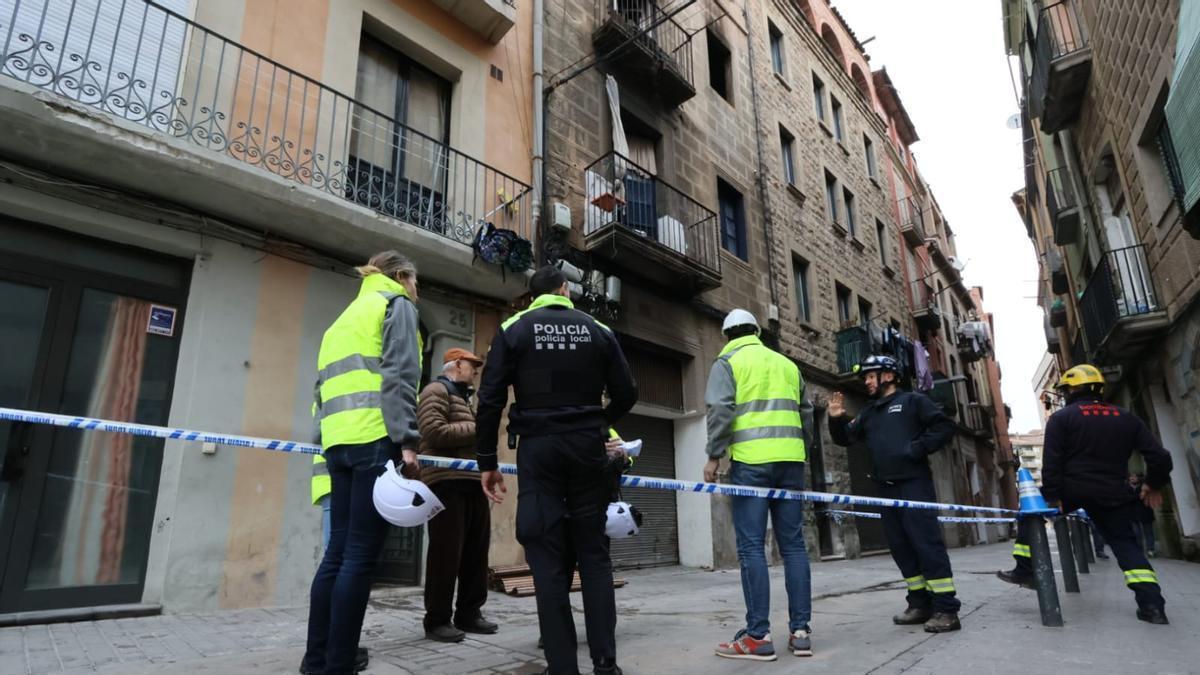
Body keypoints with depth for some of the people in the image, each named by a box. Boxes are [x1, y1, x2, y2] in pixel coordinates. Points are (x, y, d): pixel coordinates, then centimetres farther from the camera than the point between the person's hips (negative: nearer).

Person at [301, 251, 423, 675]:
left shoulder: (344, 318, 28)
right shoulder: (396, 304, 5)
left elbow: (324, 387, 23)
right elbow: (399, 374, -11)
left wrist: (330, 445, 21)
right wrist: (407, 441, -16)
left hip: (340, 442, 8)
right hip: (376, 439, -8)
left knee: (339, 550, 10)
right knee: (361, 555, -6)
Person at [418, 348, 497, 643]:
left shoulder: (465, 398, 27)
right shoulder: (436, 391, -3)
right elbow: (434, 433, -18)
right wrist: (474, 429, -11)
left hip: (473, 483, 9)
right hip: (448, 483, -9)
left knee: (476, 552, 10)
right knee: (446, 553, -5)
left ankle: (469, 613, 20)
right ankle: (437, 620, 6)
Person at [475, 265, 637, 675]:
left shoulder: (514, 329, 2)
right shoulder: (598, 330, 8)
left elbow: (490, 400, -4)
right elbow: (626, 394, 7)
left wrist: (487, 462, 2)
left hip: (538, 449, -1)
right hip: (588, 448, 2)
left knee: (549, 560, 3)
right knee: (594, 553, 9)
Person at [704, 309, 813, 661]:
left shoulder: (727, 362, 5)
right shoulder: (788, 364, 21)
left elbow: (720, 410, -9)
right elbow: (804, 413, 20)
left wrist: (714, 455, -5)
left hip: (751, 461, -5)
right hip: (790, 459, 5)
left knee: (752, 547, -4)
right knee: (793, 545, 7)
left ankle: (758, 635, -3)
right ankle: (800, 631, 9)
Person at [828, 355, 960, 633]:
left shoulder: (912, 401, 3)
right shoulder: (868, 413, 21)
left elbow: (944, 426, -4)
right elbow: (845, 438, 19)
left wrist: (918, 449, -12)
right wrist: (836, 419, 1)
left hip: (914, 483, -7)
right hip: (887, 487, 7)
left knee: (927, 543, -9)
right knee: (900, 546, 8)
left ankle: (946, 608, -4)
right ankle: (920, 604, 17)